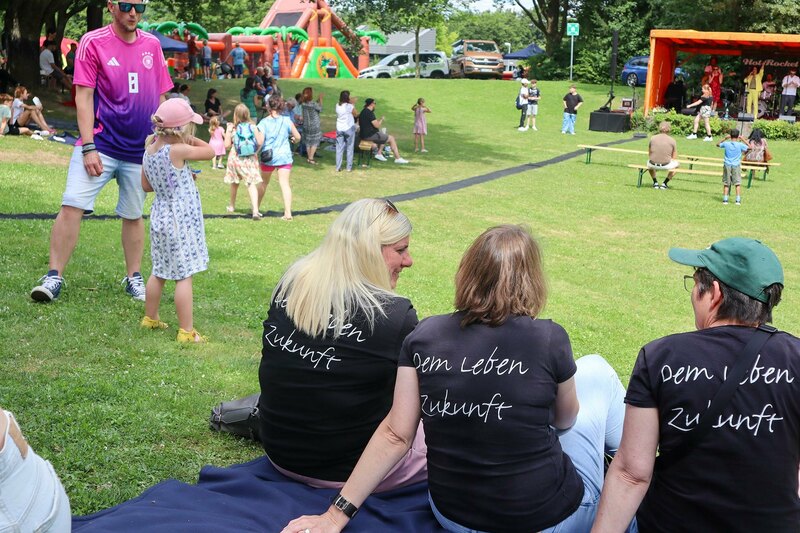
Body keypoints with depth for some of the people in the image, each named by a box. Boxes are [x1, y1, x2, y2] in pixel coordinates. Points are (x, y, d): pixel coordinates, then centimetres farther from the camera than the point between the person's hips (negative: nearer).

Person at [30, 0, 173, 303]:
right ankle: (54, 276, -2)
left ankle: (134, 278, 24)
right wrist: (88, 147, -15)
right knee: (72, 206, -11)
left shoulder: (152, 45, 7)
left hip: (140, 150, 3)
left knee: (133, 215, 11)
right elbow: (83, 97, -8)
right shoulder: (93, 42, -4)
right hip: (100, 144, -3)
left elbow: (160, 97, 13)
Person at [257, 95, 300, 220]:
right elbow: (298, 137, 2)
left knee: (264, 183, 18)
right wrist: (293, 139, 24)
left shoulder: (264, 122, -7)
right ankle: (288, 213, -12)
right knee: (285, 183, -3)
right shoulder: (287, 121, -3)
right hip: (285, 157, 0)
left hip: (268, 157, 0)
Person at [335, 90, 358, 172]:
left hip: (339, 129, 4)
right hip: (349, 129, -4)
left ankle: (338, 167, 6)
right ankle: (349, 167, 10)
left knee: (339, 148, 7)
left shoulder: (337, 106, -1)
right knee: (350, 148, 7)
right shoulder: (350, 106, -16)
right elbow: (356, 115, -2)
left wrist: (351, 103, 13)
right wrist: (353, 104, 0)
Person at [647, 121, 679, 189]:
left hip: (653, 165, 1)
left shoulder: (652, 138, 1)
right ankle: (664, 183, 22)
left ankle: (655, 182, 29)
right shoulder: (672, 140, -2)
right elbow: (674, 157, 5)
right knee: (676, 164, 32)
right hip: (666, 166, -1)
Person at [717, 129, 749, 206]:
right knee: (738, 183, 2)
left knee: (726, 184, 7)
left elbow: (717, 144, 15)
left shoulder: (726, 144, -4)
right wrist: (743, 140, 7)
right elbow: (750, 147, 4)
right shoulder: (740, 145, -8)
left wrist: (725, 138, 16)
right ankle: (738, 200, -4)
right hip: (736, 165, -2)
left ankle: (725, 200, 5)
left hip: (727, 165, 2)